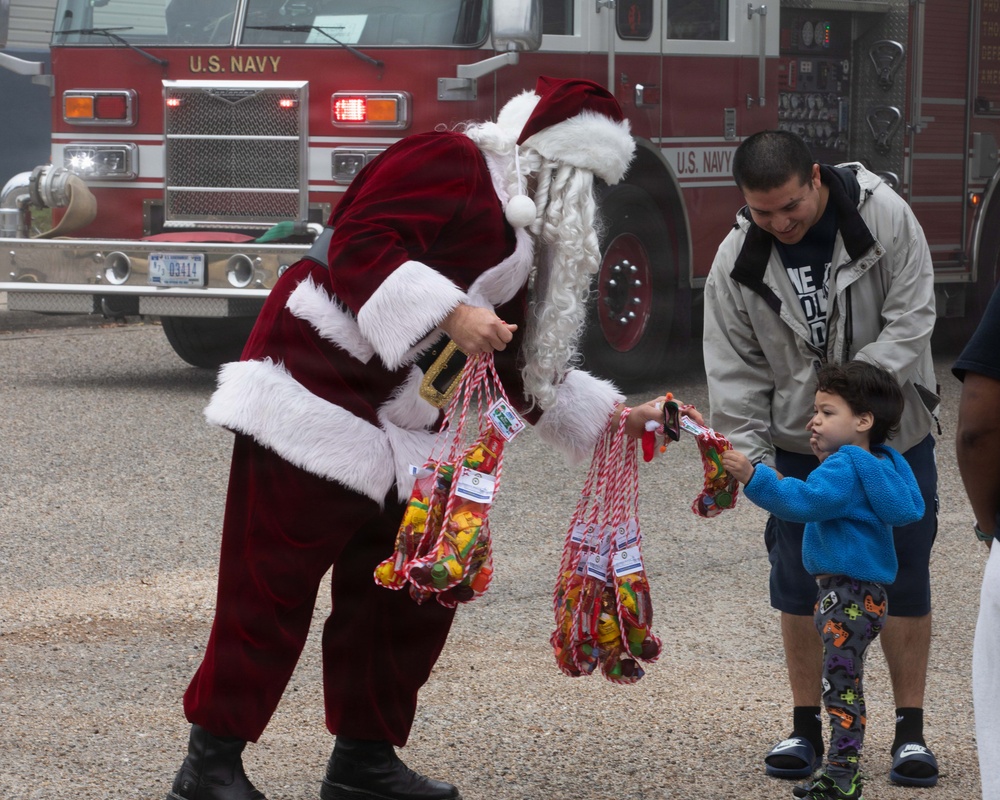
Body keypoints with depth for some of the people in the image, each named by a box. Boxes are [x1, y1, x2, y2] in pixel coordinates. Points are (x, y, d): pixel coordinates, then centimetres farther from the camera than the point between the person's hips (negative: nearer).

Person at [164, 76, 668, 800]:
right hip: (320, 393, -10)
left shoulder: (523, 237, 19)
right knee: (273, 581, -8)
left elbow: (520, 365, 23)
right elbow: (359, 245, -23)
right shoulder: (454, 164, -10)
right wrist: (449, 314, -30)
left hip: (401, 432, 10)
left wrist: (614, 417, 21)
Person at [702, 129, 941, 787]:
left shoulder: (885, 217, -18)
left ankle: (911, 731, 12)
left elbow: (910, 320, -17)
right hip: (799, 444, 2)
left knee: (904, 582, 2)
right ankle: (807, 728, 16)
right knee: (799, 584, 3)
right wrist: (750, 459, -14)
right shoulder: (738, 262, -12)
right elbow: (734, 372, -6)